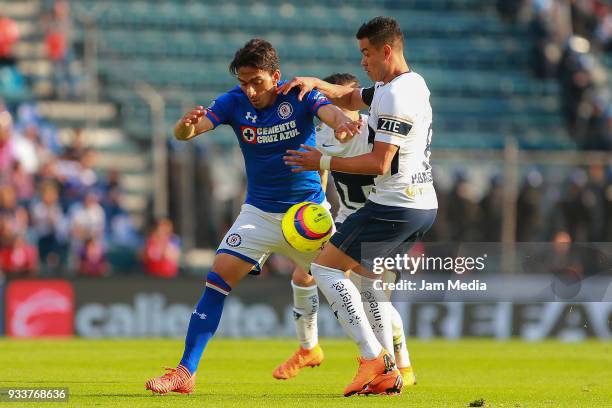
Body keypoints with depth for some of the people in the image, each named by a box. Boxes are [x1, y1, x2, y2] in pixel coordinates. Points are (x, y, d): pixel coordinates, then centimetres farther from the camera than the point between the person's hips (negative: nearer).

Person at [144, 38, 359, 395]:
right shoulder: (235, 102, -8)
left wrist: (343, 123, -58)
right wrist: (187, 125, -43)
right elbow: (184, 133, -17)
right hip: (260, 213, 2)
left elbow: (331, 111, -33)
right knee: (219, 277, -14)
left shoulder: (300, 96, -13)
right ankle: (186, 372, -12)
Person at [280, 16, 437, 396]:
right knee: (365, 275, 24)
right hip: (423, 206, 10)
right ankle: (388, 372, 16)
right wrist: (314, 83, 11)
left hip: (395, 206, -10)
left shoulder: (397, 96, -17)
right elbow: (350, 98, 29)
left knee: (325, 267, -5)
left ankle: (374, 358, -11)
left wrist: (323, 162, -15)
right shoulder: (412, 84, 15)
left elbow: (379, 163, -22)